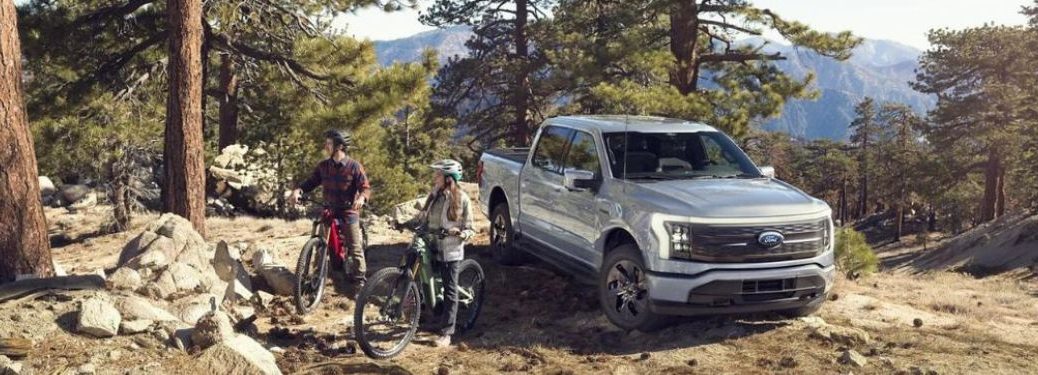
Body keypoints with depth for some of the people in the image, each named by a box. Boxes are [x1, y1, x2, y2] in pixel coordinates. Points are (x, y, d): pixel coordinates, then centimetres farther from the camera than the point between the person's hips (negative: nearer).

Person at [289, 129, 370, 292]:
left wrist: (362, 197, -34)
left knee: (354, 248, 0)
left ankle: (359, 280, 10)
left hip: (349, 212, -4)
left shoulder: (354, 166, -11)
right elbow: (311, 182, 4)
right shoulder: (323, 165, 2)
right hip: (329, 211, 4)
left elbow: (365, 187, -12)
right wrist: (298, 190, -16)